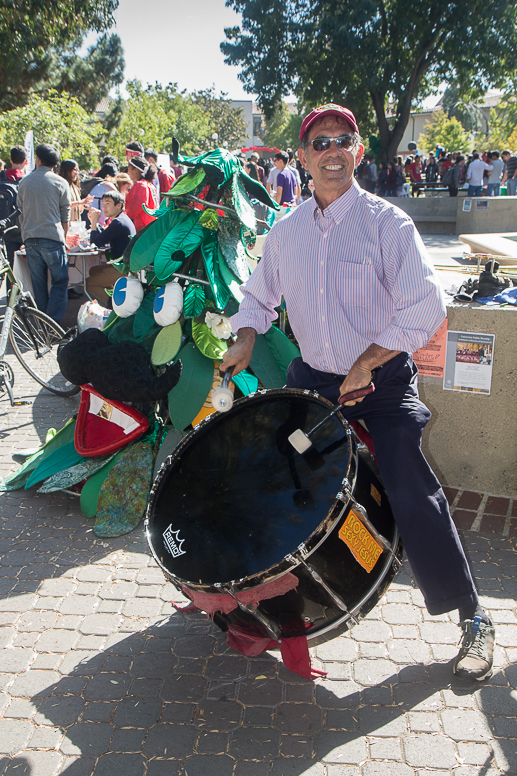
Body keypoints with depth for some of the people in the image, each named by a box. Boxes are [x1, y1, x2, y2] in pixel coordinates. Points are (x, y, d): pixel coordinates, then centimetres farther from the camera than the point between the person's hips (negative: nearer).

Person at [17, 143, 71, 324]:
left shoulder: (24, 182, 10)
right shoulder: (60, 183, -1)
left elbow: (21, 212, 16)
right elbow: (65, 216, 2)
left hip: (29, 239, 4)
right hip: (52, 237, -4)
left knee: (38, 283, 10)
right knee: (60, 282, 0)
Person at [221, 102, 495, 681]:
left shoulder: (386, 221, -11)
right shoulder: (285, 231, 5)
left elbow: (425, 309, -18)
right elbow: (259, 296, 19)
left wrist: (365, 365, -18)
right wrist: (245, 342, 1)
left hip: (383, 383, -5)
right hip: (312, 380, 5)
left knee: (413, 497, -10)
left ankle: (473, 618, 9)